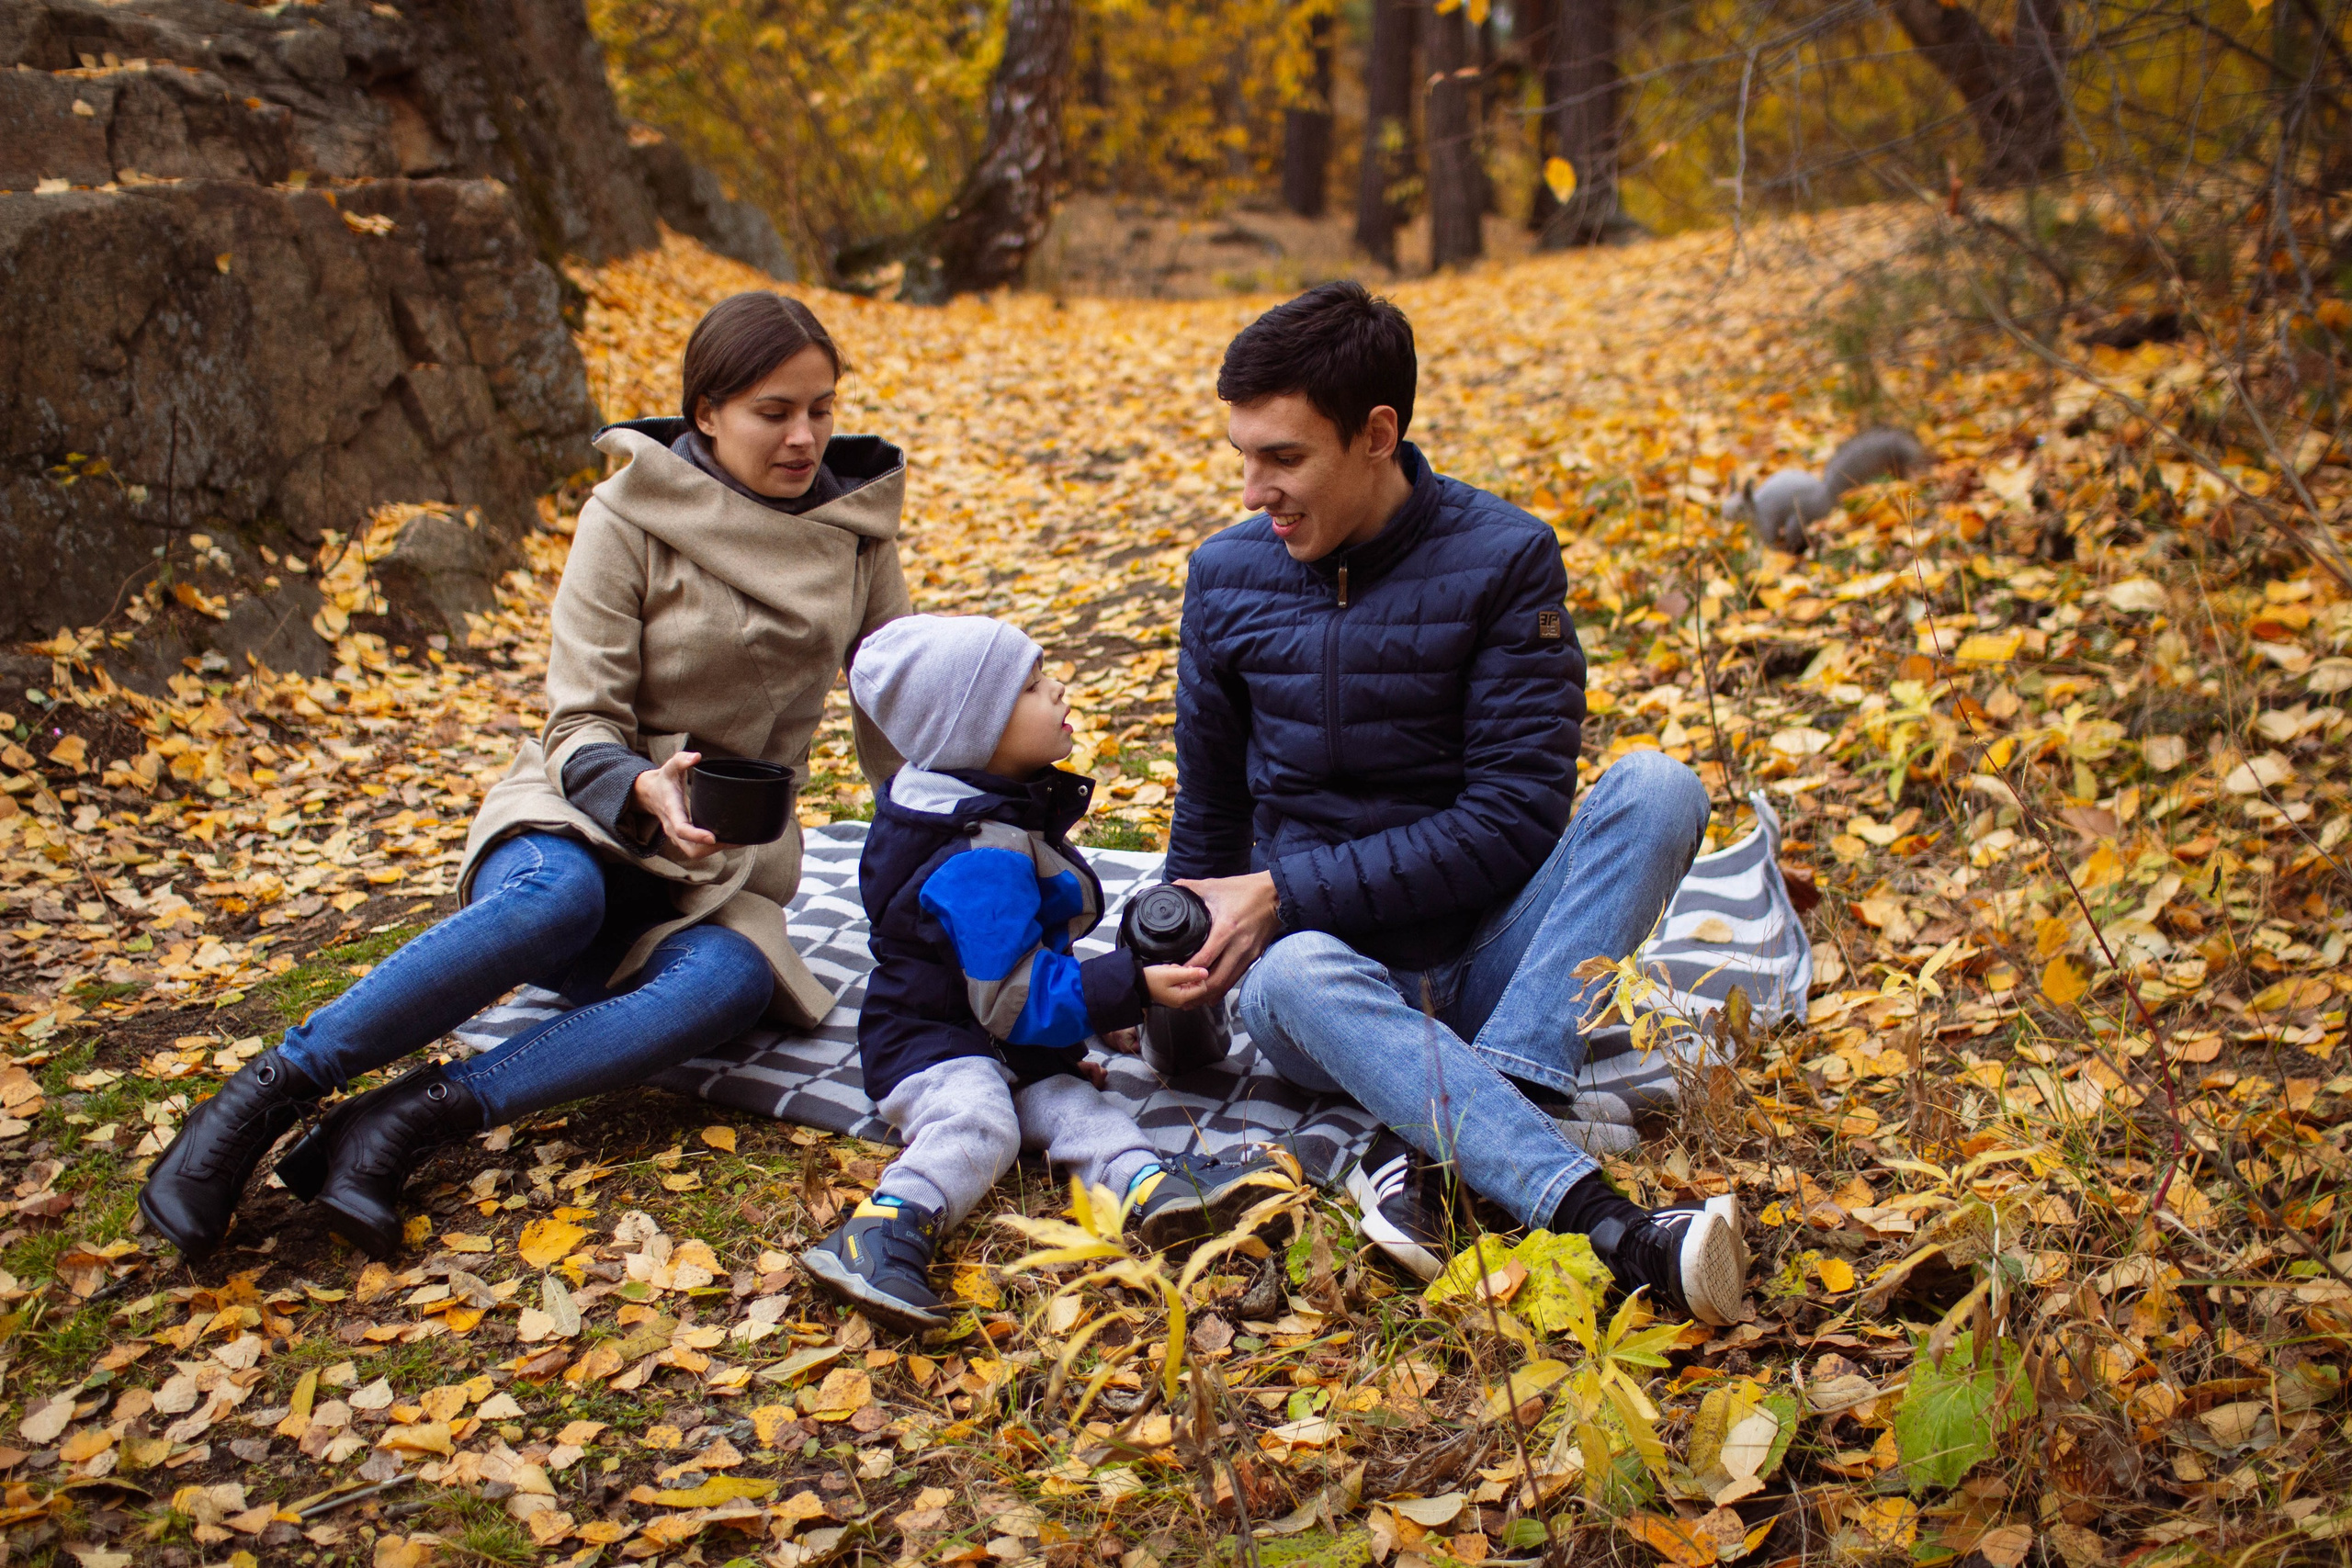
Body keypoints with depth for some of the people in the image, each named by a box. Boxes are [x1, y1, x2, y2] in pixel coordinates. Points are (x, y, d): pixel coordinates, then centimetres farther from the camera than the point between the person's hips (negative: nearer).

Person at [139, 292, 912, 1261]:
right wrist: (641, 792, -31)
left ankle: (404, 1122, -37)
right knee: (560, 896, -41)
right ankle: (263, 1096, -33)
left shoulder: (855, 525, 5)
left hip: (725, 867, 3)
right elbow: (582, 727, -9)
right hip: (582, 823, -3)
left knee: (731, 981, -36)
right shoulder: (633, 516, -7)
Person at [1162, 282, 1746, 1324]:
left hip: (1485, 967, -1)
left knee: (1659, 787, -26)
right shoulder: (1226, 578, 3)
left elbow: (1512, 820, -13)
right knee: (1290, 978, -36)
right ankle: (1607, 1228, -48)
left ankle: (1428, 1144, -36)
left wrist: (1289, 891, -16)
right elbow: (1209, 821, 14)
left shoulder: (1502, 560, -7)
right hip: (1339, 973, 1)